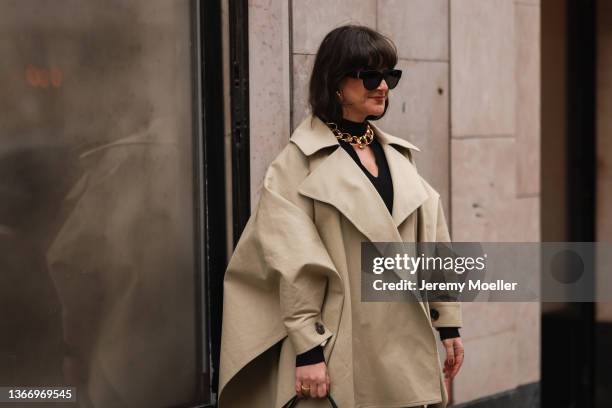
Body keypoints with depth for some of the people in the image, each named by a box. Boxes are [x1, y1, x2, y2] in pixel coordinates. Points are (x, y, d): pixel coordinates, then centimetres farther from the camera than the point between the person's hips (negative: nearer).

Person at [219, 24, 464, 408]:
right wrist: (307, 350, -15)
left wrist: (448, 321, 11)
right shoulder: (301, 161, -6)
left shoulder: (398, 154, 12)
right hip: (342, 351, -5)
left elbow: (429, 242, 14)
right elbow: (294, 268, -11)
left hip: (406, 346, 6)